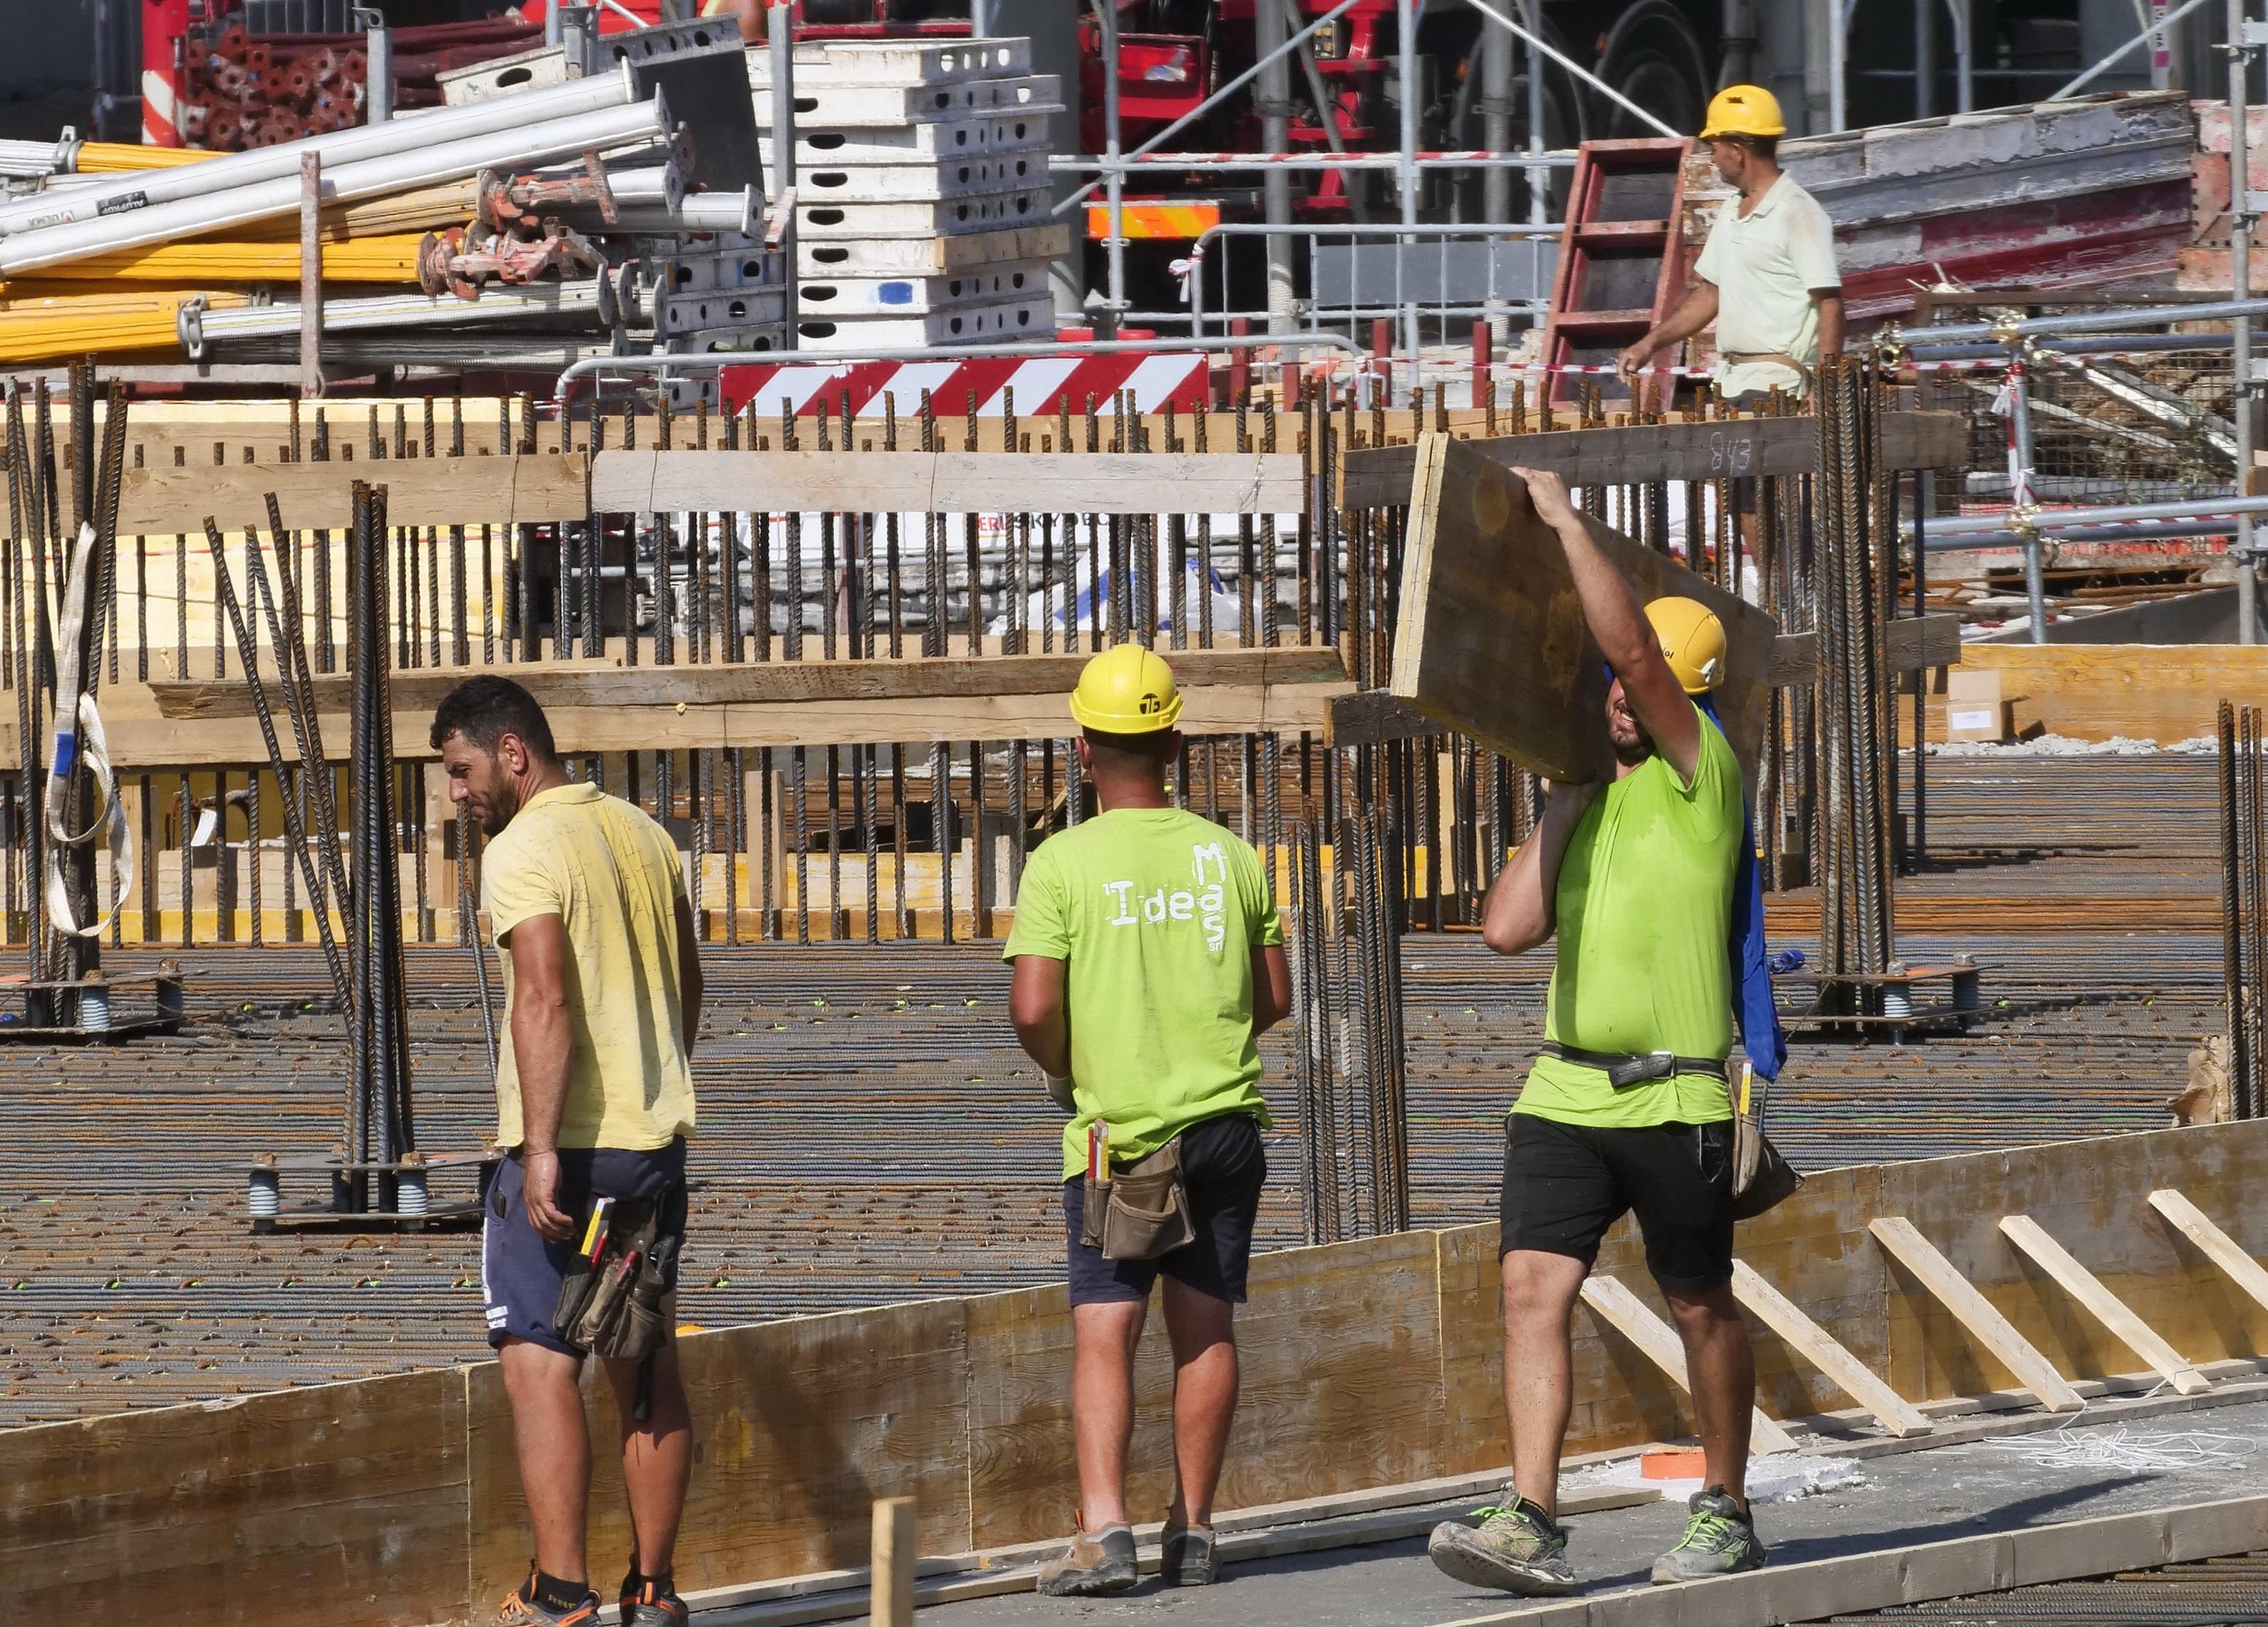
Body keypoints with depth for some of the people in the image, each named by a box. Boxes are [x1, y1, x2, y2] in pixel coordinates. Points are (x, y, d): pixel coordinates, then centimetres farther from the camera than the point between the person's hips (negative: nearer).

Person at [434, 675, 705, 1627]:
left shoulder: (523, 851, -12)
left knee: (538, 1364, -7)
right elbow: (687, 983, 22)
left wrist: (542, 1148, -26)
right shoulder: (642, 835, 13)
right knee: (646, 1369, 12)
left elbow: (545, 996, -23)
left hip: (565, 1153, -8)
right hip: (656, 1139, 8)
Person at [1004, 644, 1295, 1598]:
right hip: (1224, 1118, 3)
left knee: (1103, 1330, -7)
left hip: (1116, 1127, -3)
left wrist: (1067, 1070, 6)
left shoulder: (1063, 863, -8)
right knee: (1206, 1328, 9)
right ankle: (1192, 1531, 13)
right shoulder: (1228, 855, 3)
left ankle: (1103, 1529, -21)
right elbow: (1275, 998, 9)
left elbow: (1032, 1010, -14)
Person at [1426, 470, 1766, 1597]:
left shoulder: (1699, 773, -4)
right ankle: (1530, 1525, -18)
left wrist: (1565, 520, -12)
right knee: (1533, 1287, -11)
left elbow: (1632, 648, -19)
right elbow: (1507, 928, 8)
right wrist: (1563, 805, 6)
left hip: (1674, 1100, -5)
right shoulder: (1591, 799, 17)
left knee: (1699, 1307, 8)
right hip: (1566, 1089, 5)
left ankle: (1725, 1514, 23)